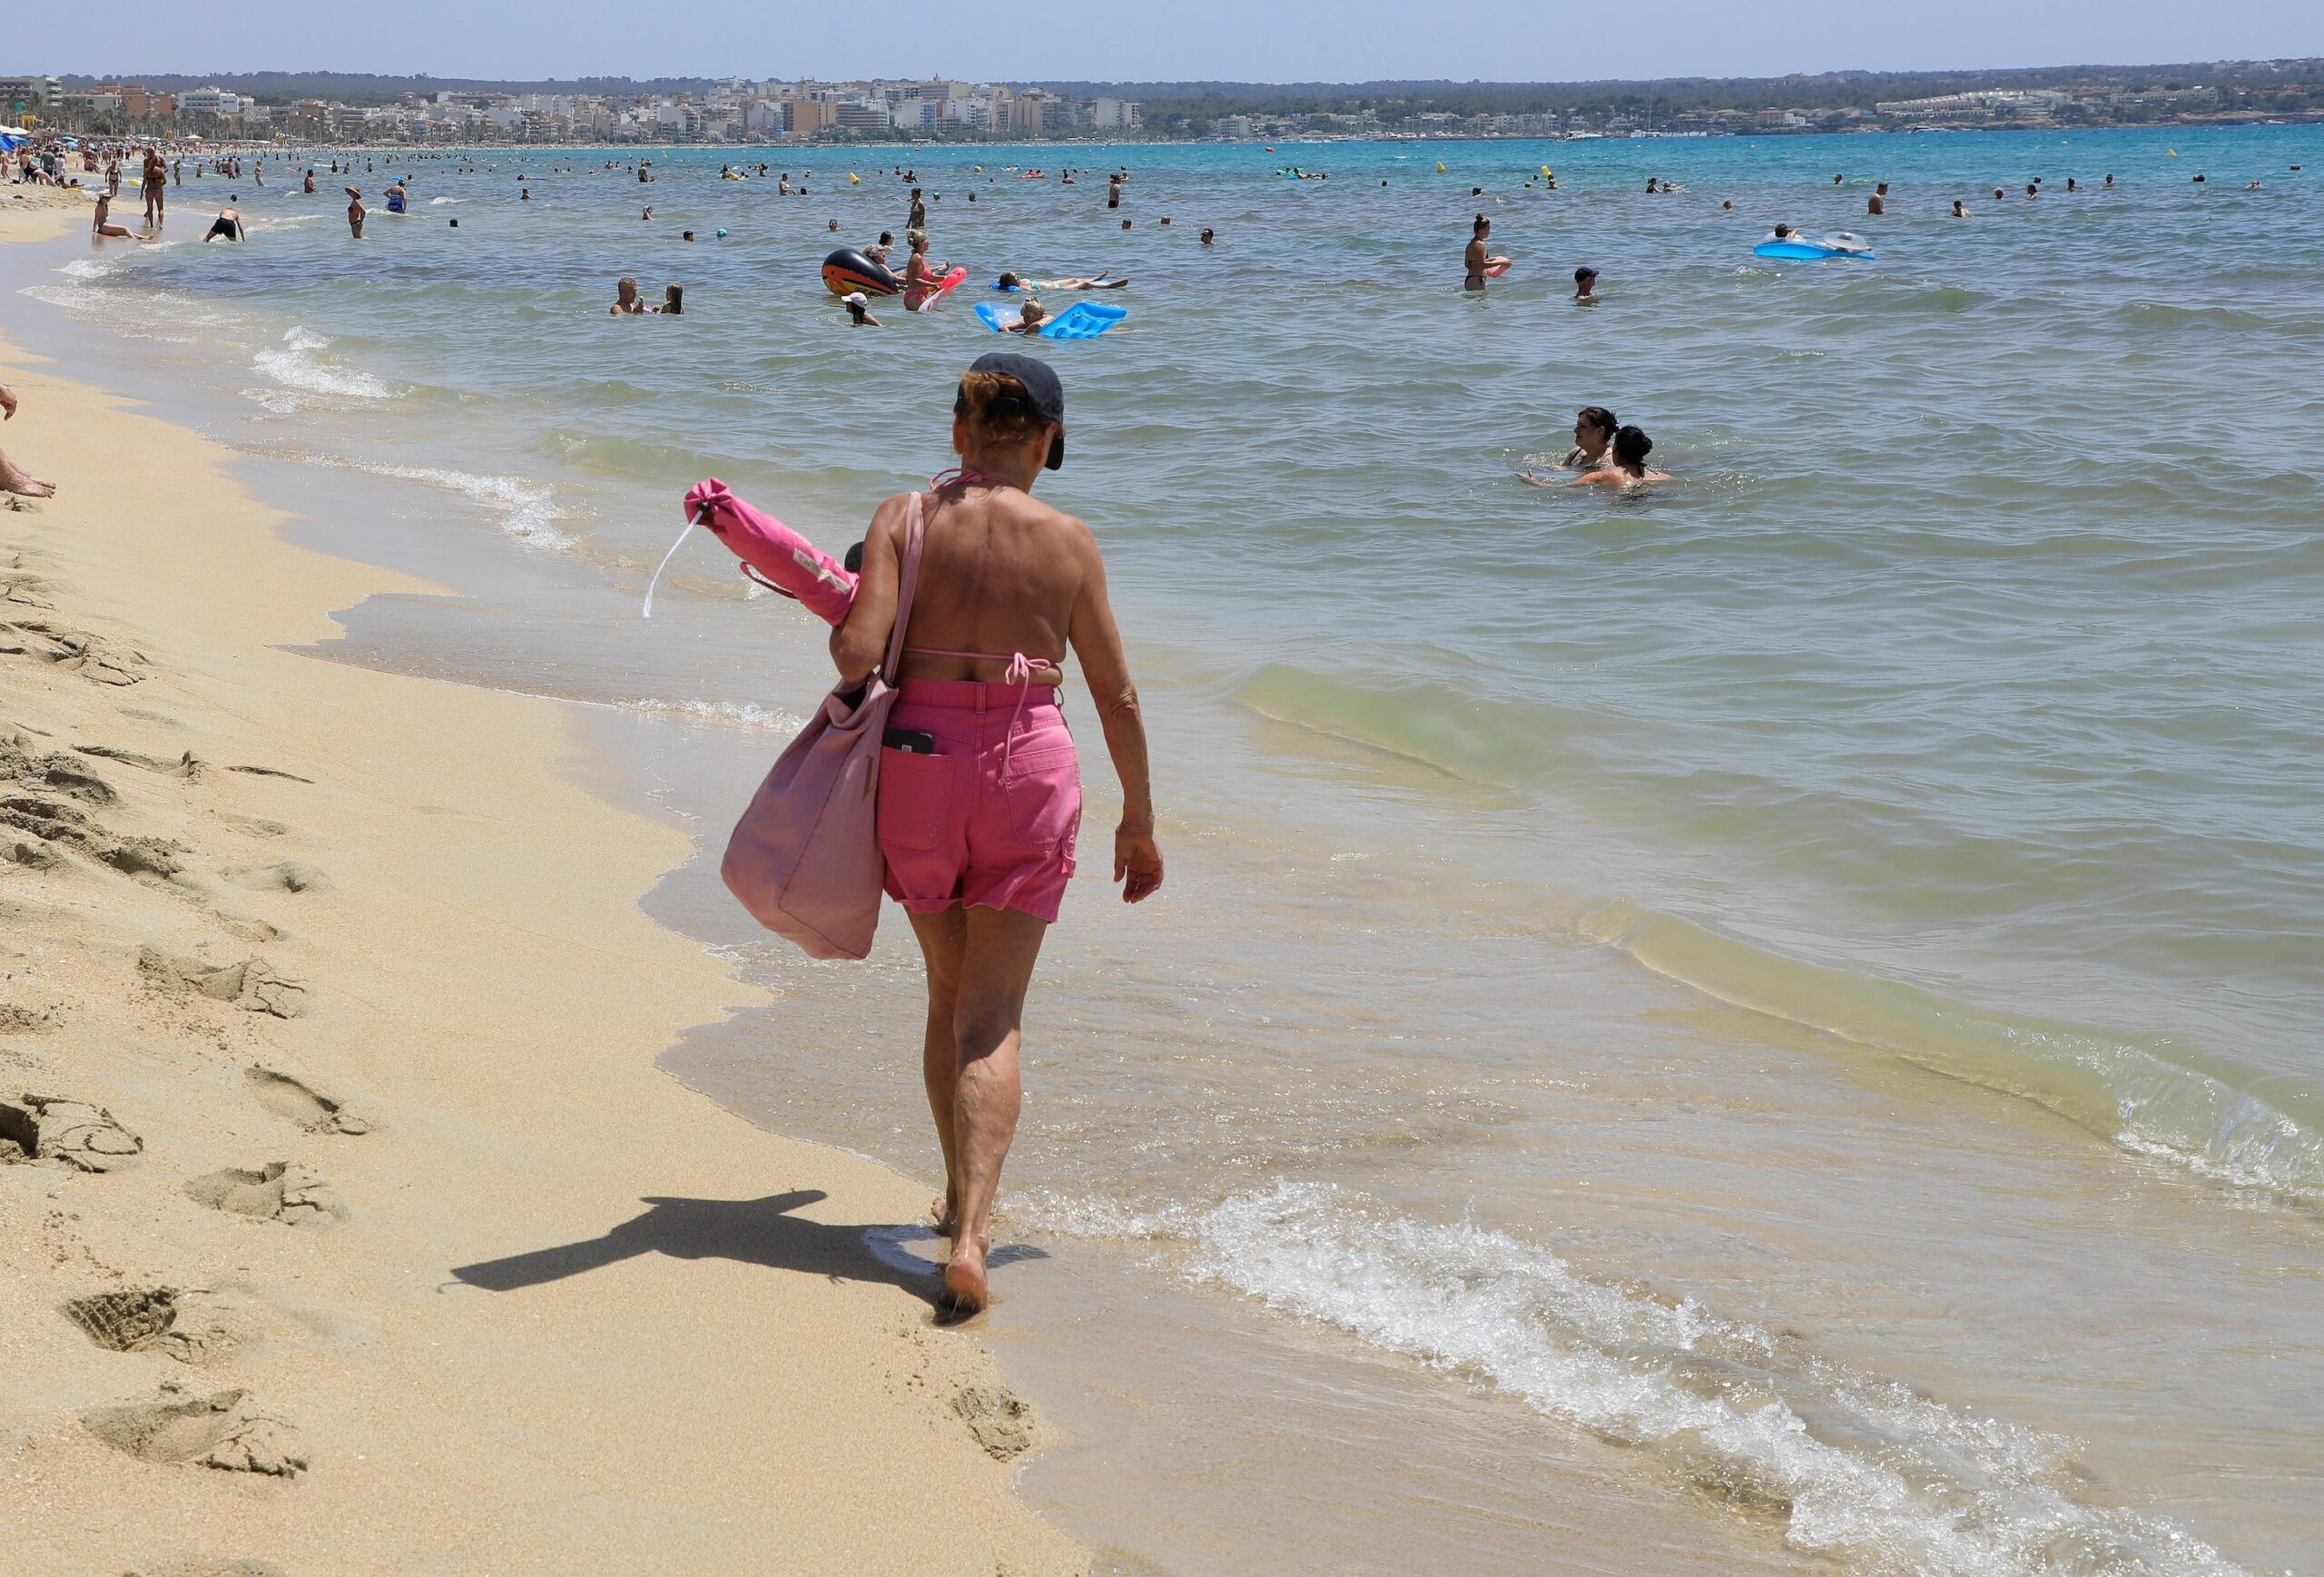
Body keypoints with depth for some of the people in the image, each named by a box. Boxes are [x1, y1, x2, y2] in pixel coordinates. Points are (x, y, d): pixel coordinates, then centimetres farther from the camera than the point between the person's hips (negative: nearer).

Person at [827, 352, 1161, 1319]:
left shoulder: (903, 518, -3)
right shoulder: (1067, 541, -1)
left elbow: (857, 655, -14)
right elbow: (1116, 697, 3)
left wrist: (840, 616, 10)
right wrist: (1138, 820, 14)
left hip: (917, 760, 1)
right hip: (1027, 768, -1)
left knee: (947, 995, 20)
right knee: (992, 1020, -1)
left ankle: (959, 1200, 32)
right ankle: (971, 1233, -16)